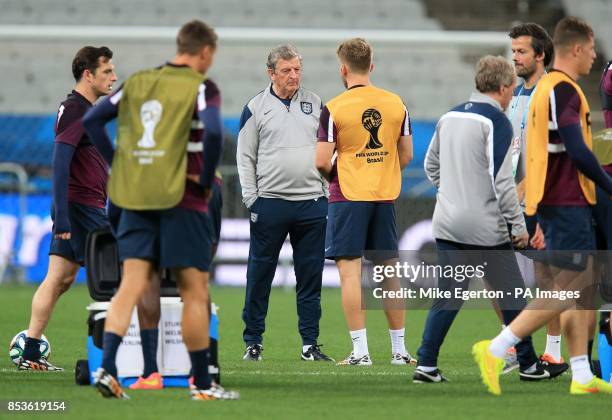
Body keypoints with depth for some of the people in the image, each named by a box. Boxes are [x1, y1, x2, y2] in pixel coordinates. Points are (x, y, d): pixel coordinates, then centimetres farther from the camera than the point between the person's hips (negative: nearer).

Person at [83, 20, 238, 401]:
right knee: (195, 293, 4)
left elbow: (92, 120, 10)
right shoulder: (198, 87, -7)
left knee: (132, 286, 4)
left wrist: (117, 163, 11)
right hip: (181, 201, -5)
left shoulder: (138, 82, 11)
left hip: (135, 198, 5)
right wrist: (205, 180, -9)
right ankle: (202, 384, 9)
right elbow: (212, 134, -23)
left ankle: (107, 367, -13)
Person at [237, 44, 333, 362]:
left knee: (310, 277, 4)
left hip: (312, 203, 2)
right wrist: (251, 199, -4)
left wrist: (327, 190, 7)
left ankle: (310, 344, 8)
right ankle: (253, 342, 8)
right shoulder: (256, 107, 2)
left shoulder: (314, 104, 10)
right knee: (259, 276, 0)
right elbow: (245, 157, 3)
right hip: (269, 203, -2)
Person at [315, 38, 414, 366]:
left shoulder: (334, 108, -8)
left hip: (348, 197, -4)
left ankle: (360, 351, -8)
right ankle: (399, 350, 14)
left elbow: (322, 161, -11)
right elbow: (406, 156, 9)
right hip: (385, 196, 4)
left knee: (350, 272, -3)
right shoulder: (395, 103, 5)